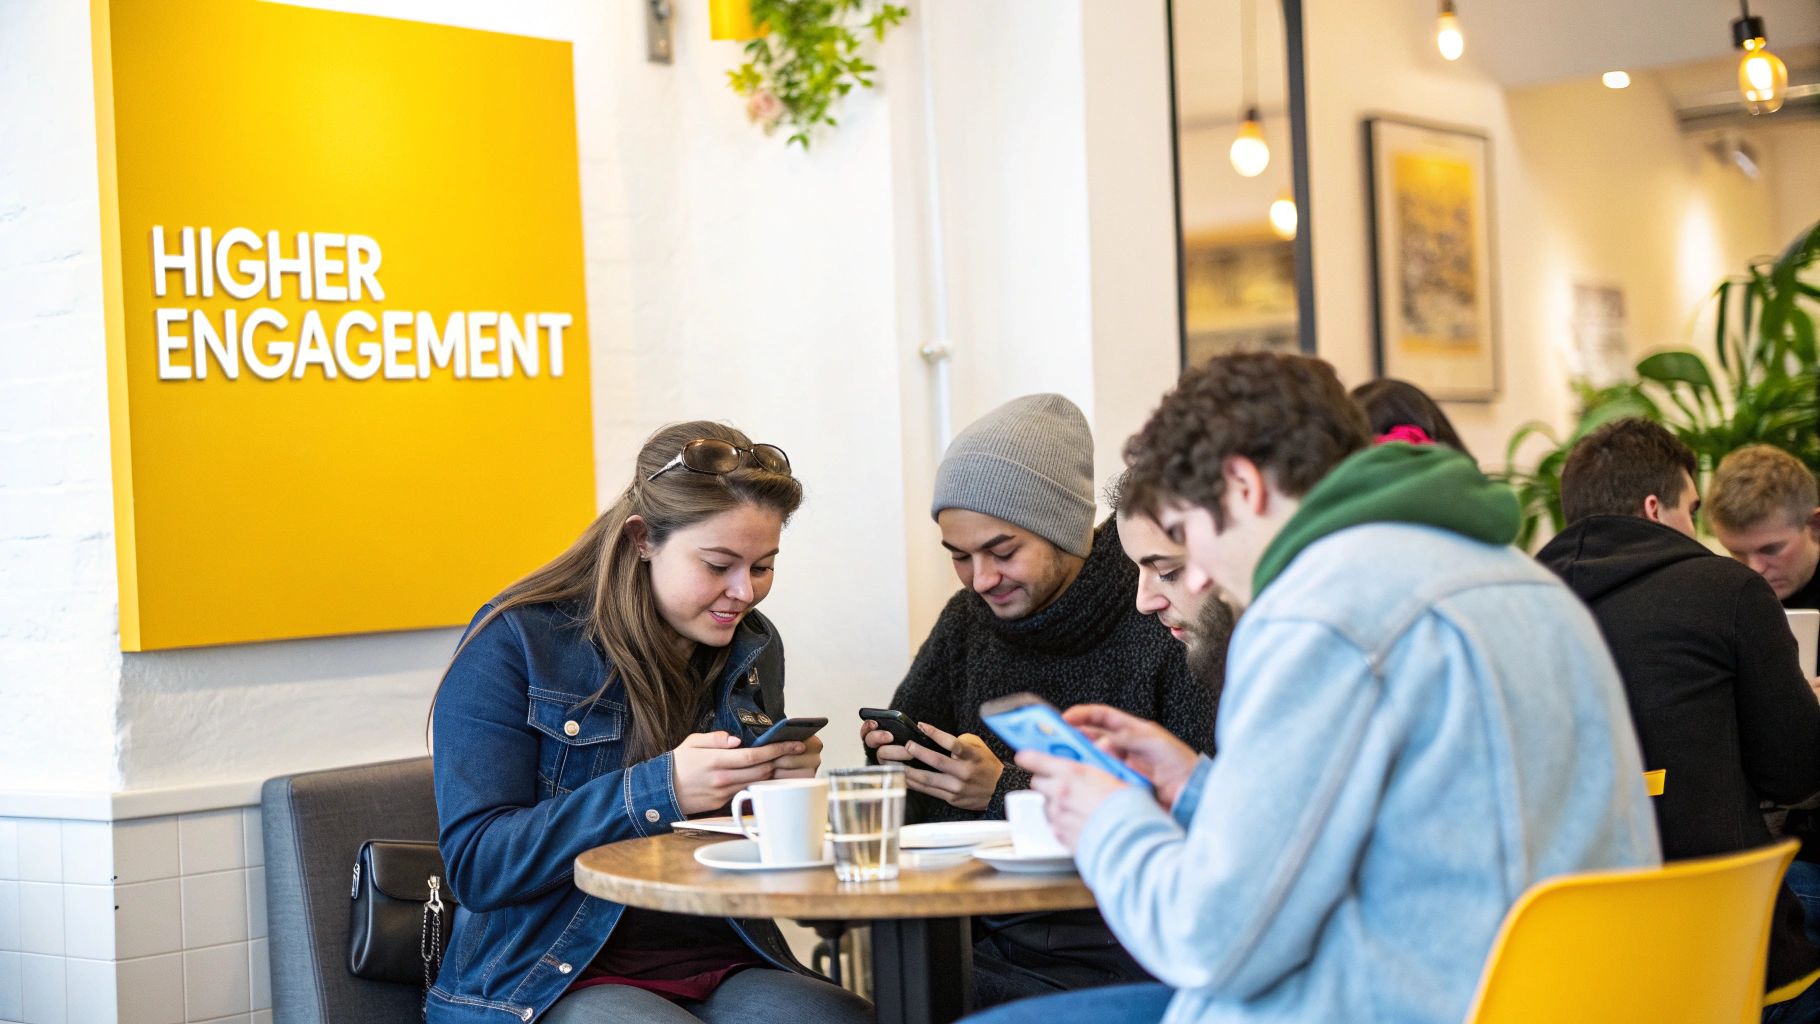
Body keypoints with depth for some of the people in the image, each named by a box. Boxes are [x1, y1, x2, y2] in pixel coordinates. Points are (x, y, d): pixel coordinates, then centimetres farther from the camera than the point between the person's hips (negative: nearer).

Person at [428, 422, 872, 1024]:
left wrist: (784, 786, -4)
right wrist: (659, 791, -23)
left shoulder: (754, 648, 12)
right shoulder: (515, 642, -6)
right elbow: (474, 864, -13)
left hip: (722, 970, 5)